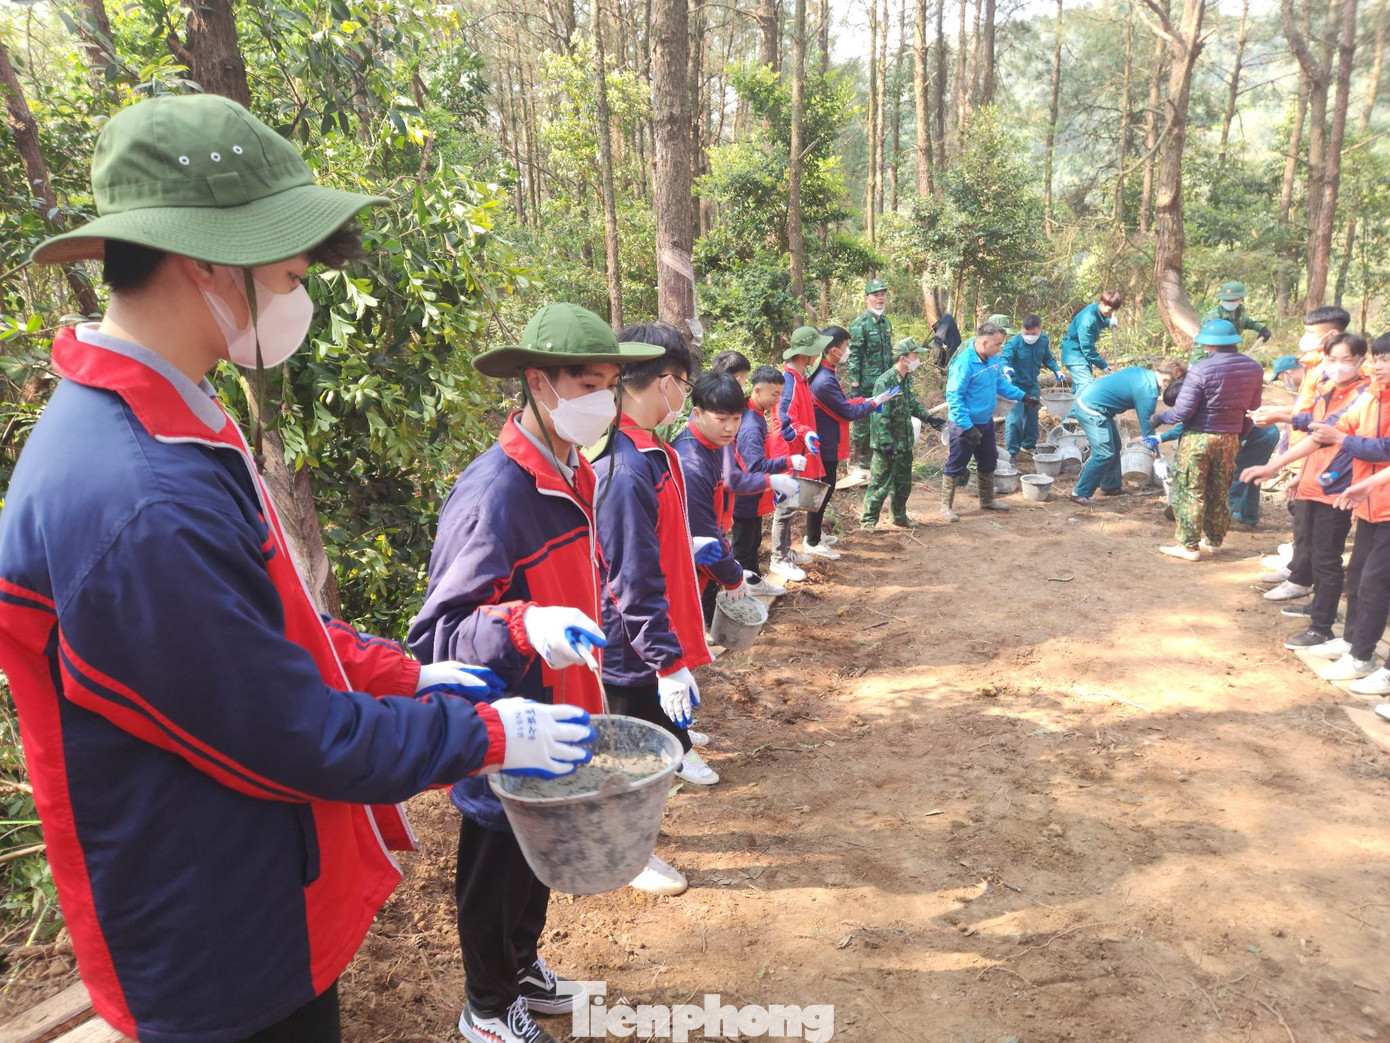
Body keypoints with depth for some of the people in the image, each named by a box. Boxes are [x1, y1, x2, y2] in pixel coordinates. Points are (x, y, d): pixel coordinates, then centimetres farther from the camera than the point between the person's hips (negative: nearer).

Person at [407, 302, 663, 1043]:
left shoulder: (571, 476, 2)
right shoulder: (492, 492, -26)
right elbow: (435, 634, -26)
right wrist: (525, 625, -42)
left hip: (556, 718, 8)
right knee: (497, 870, 15)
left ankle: (524, 970, 50)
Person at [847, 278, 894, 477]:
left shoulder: (887, 323, 12)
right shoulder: (859, 324, -11)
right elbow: (853, 357, -15)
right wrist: (855, 386, -19)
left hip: (883, 386, 8)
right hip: (865, 386, -8)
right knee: (860, 426, -1)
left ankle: (866, 464, 26)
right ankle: (854, 466, 11)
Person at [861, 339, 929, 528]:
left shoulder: (907, 379, 6)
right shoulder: (885, 382, -21)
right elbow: (880, 416, -24)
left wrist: (928, 417, 10)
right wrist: (886, 443, -27)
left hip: (905, 442, 9)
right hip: (888, 445, -9)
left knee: (903, 484, 19)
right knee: (880, 485, -2)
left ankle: (899, 516, 36)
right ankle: (868, 522, 9)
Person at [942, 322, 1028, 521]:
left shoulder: (993, 359, 0)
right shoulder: (964, 363, -25)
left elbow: (1001, 383, 18)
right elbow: (954, 397, -26)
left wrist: (1023, 396, 11)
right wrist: (967, 427, -29)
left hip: (985, 421, 9)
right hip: (964, 425, -8)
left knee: (988, 463, 21)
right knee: (956, 467, 3)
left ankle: (987, 501, 39)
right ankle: (946, 506, 16)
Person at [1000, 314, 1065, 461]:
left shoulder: (1043, 340, -3)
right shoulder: (1013, 342, -22)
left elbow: (1048, 358, 13)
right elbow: (1004, 358, -36)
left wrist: (1057, 371, 2)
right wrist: (1006, 368, -57)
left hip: (1033, 385, 6)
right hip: (1016, 385, -6)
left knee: (1032, 416, 17)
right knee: (1015, 418, -12)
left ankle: (1029, 444, 35)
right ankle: (1011, 450, -4)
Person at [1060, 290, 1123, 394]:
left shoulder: (1098, 311, -3)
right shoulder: (1087, 320, -29)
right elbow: (1087, 348, -25)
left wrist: (1109, 323, 1)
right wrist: (1103, 365, -17)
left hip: (1083, 354, 10)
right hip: (1075, 353, -10)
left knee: (1078, 386, 17)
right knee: (1086, 385, -21)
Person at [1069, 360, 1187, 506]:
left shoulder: (1142, 372, 7)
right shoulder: (1148, 392, -17)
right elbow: (1147, 426, -12)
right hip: (1091, 410, -10)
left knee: (1114, 446, 18)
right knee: (1105, 454, -10)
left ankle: (1110, 486, 29)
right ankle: (1080, 493, -4)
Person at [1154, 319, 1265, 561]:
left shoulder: (1201, 370, -19)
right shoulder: (1254, 369, 1)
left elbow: (1182, 412, -19)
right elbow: (1251, 410, 10)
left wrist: (1160, 417, -1)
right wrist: (1241, 434, 23)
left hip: (1198, 439, -6)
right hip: (1230, 439, 6)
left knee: (1190, 493, 3)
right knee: (1219, 492, 18)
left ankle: (1188, 546, 7)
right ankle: (1214, 540, 29)